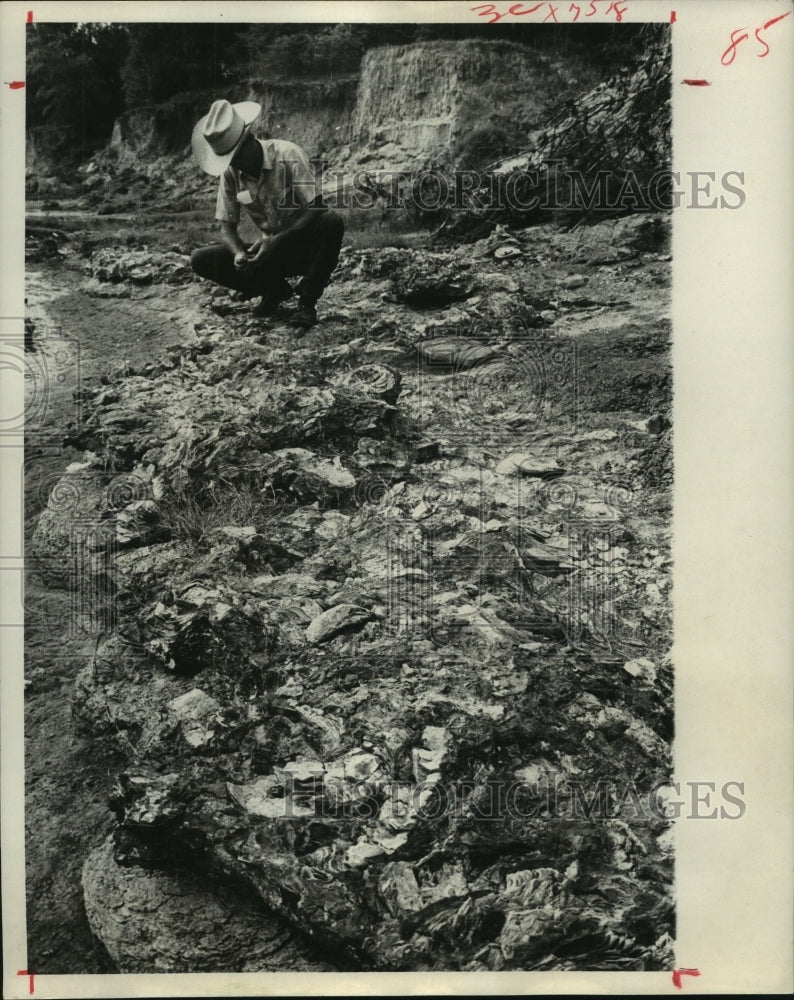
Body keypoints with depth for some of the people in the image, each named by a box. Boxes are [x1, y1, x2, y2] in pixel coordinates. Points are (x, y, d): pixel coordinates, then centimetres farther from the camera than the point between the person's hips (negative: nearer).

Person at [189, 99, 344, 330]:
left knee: (331, 222, -37)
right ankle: (275, 289, 2)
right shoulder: (230, 174, -4)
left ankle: (307, 302, -20)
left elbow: (316, 211, -22)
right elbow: (227, 227, -1)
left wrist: (276, 241, -34)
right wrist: (239, 253, -25)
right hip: (272, 251, 4)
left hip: (305, 247, -4)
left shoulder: (288, 155, -17)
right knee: (201, 260, -13)